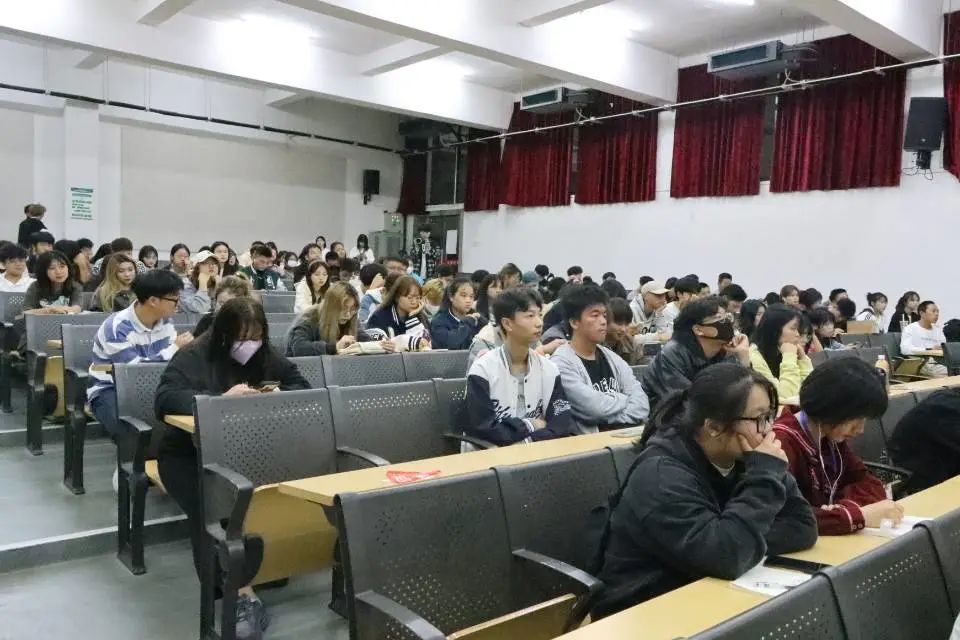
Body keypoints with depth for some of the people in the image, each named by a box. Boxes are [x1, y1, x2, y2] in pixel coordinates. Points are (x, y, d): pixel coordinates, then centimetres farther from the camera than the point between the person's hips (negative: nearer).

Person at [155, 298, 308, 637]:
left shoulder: (266, 356, 6)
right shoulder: (194, 356, -10)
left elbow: (302, 385, 10)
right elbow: (164, 399, -22)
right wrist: (221, 398, -33)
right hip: (188, 454, -4)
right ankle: (242, 592, -33)